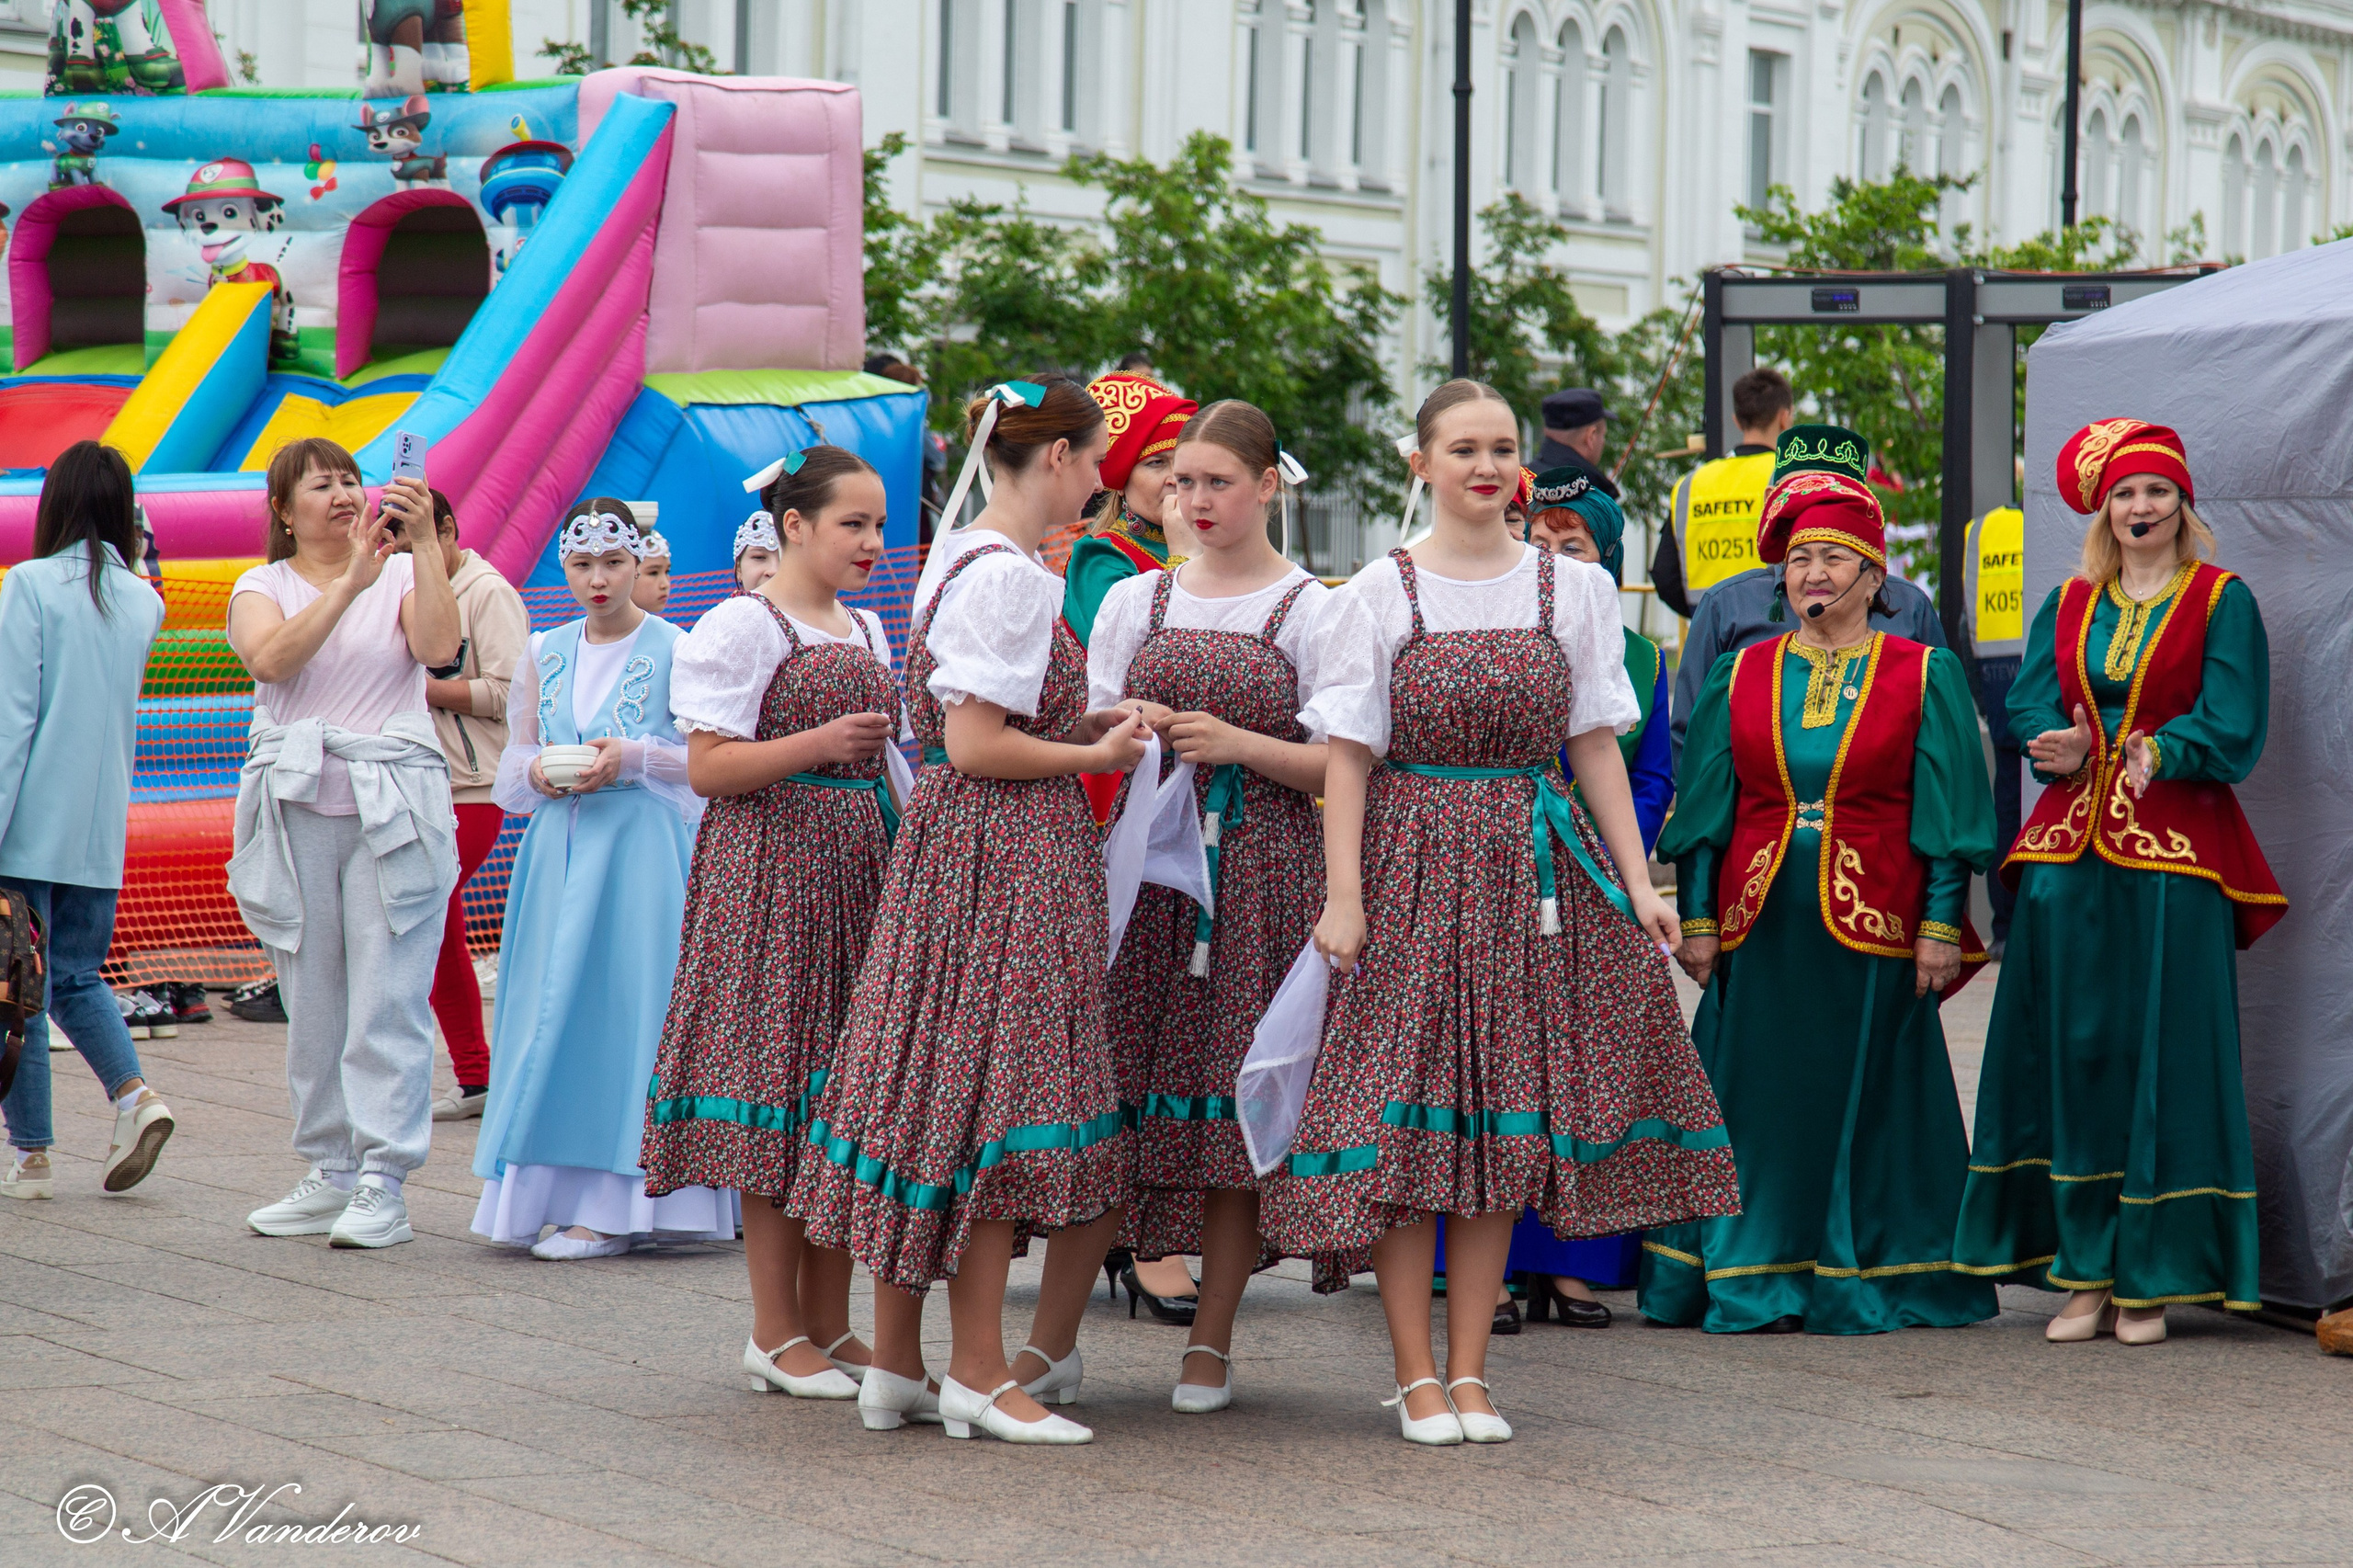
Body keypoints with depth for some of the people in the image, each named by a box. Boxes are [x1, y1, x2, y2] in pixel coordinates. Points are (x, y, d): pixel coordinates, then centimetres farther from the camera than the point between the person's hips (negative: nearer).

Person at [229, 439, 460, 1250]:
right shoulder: (262, 587, 10)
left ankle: (382, 1184, -6)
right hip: (296, 809, 2)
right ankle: (332, 1174, 14)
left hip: (393, 808, -2)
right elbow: (272, 657, -12)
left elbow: (438, 647, -11)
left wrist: (425, 543, -16)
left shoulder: (404, 575, 9)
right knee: (311, 1001, 6)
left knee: (387, 999, -7)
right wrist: (351, 582, -20)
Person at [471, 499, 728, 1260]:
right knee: (549, 1012, 1)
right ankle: (547, 1191, 7)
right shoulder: (543, 655, 14)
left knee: (627, 1009, -8)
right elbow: (512, 760, 18)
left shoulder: (675, 651, 0)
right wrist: (540, 771, -4)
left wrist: (634, 758, -15)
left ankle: (615, 1203, -6)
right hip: (559, 848, 5)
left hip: (644, 850, -5)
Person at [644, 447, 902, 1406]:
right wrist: (820, 743, -22)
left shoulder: (865, 632, 17)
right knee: (780, 1082, -7)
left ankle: (831, 1325, 12)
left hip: (860, 865, 8)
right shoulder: (742, 627, -6)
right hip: (772, 867, -8)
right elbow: (708, 768, -12)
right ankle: (776, 1331, 0)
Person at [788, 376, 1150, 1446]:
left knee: (932, 1083, 11)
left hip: (948, 841, 10)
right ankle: (981, 1376, -1)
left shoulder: (955, 557, 14)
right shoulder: (1011, 576, -16)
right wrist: (1094, 756, -8)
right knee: (996, 1095, -5)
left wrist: (1084, 725, 14)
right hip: (1009, 850, -10)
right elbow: (976, 748, -20)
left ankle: (895, 1362, 16)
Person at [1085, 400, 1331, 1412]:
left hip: (1262, 872, -3)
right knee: (1110, 1086, -4)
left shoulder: (1309, 610, 3)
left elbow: (1338, 766, -1)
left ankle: (1210, 1346, 5)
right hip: (1146, 863, 3)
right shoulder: (1133, 602, 13)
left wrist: (1238, 743, -14)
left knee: (1236, 1099, -3)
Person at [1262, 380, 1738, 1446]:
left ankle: (1468, 1371, 10)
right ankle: (1416, 1376, 5)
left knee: (1504, 1115, 3)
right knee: (1404, 1113, -4)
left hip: (1534, 867, 2)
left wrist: (1637, 881, 2)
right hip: (1412, 865, -2)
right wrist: (1343, 896, -10)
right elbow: (1348, 756, -2)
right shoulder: (1378, 595, 0)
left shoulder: (1574, 589, 7)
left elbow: (1596, 747, 8)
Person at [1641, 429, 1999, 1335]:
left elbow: (1944, 814, 1)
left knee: (1862, 1101, 2)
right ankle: (1755, 1282, 11)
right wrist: (1696, 919, 4)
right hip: (1761, 926, 2)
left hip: (1872, 922, -2)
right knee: (1761, 1105, 4)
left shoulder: (1924, 677, 3)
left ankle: (1859, 1280, 12)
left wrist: (1941, 924, -5)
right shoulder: (1740, 677, 10)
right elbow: (1704, 807, 10)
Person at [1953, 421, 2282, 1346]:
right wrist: (2058, 745, -15)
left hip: (2174, 852, -4)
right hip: (2070, 848, 4)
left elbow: (2231, 728, -5)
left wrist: (2159, 752, -20)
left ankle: (2150, 1278, 0)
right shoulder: (2068, 606, 16)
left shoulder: (2222, 602, 4)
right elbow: (2029, 708, 7)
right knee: (2071, 1053, 1)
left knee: (2159, 1056, -4)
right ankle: (2083, 1272, 5)